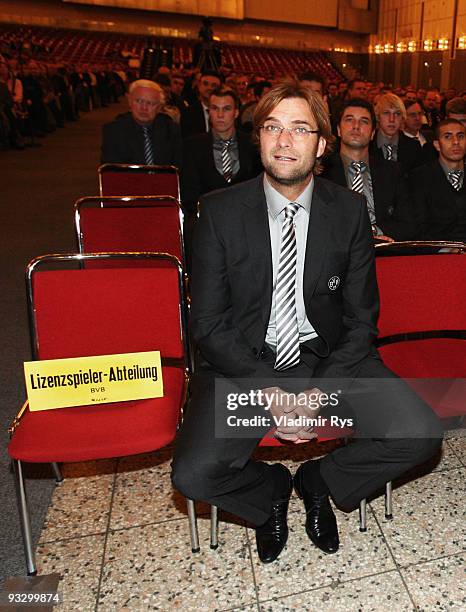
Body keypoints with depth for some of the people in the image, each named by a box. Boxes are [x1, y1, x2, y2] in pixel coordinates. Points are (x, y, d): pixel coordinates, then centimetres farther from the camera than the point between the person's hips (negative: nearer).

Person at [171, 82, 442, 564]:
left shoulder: (350, 210, -2)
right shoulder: (219, 210, -7)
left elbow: (361, 319, 1)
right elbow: (209, 324, -7)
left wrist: (321, 391, -14)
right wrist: (269, 393, -17)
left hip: (327, 358, 2)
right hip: (244, 363, -1)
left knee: (419, 434, -17)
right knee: (193, 474, -21)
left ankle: (318, 481, 14)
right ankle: (272, 489, 16)